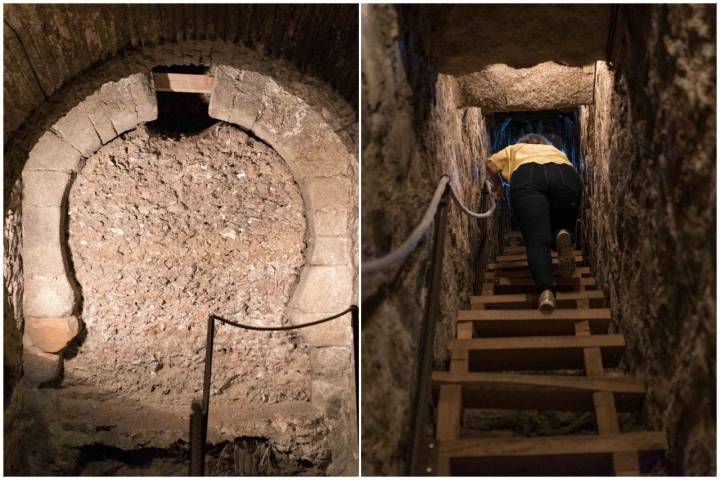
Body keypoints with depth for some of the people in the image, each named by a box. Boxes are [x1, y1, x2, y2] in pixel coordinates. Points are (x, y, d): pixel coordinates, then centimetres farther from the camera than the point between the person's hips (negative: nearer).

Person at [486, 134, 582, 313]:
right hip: (566, 175, 2)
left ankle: (546, 290, -34)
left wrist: (497, 185, 47)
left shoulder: (515, 148, 41)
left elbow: (490, 164, 30)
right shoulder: (555, 150, 44)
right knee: (562, 224, 19)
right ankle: (563, 235, -19)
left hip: (527, 176, -1)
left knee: (537, 240, -9)